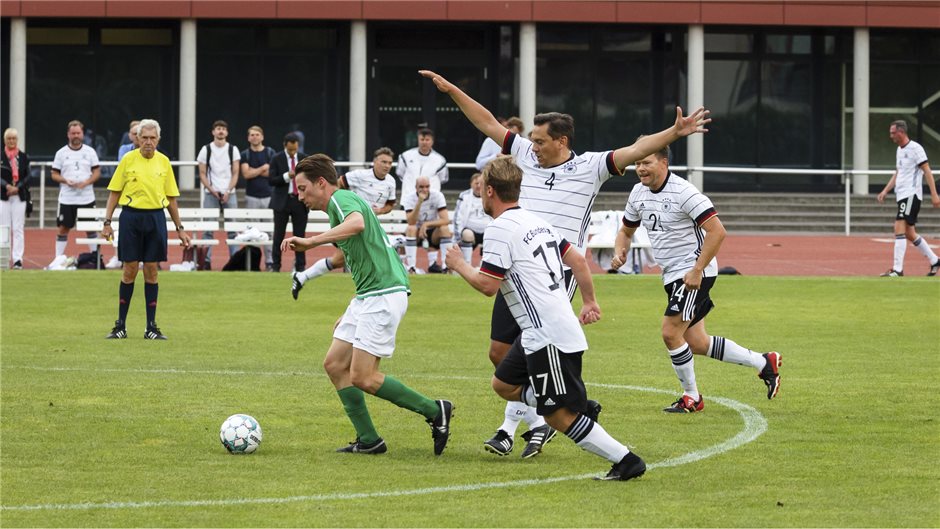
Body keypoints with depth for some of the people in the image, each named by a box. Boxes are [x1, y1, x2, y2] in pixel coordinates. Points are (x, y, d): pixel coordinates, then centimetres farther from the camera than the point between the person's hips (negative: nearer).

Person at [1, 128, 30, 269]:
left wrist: (17, 188, -10)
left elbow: (27, 177, 4)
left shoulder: (23, 157, 7)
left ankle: (18, 259, -2)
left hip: (19, 196, 1)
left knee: (18, 229, -2)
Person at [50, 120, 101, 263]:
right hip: (67, 198, 0)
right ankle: (58, 259, 6)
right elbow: (54, 174, 4)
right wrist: (66, 181, -15)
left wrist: (86, 182, -13)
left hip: (87, 197, 0)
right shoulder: (61, 153, 4)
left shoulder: (90, 152, 5)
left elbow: (97, 172, 5)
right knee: (63, 228, 1)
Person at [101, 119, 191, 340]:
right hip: (131, 216, -2)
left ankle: (151, 326, 7)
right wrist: (107, 222, -5)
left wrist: (179, 228, 10)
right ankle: (120, 325, 8)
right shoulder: (128, 160, -1)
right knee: (130, 270, -1)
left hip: (156, 218, 2)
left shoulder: (164, 162, 6)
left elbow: (171, 198, 12)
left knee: (151, 271, 3)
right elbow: (114, 193, 3)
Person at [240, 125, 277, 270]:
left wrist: (254, 171, -6)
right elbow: (246, 174, -7)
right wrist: (263, 168, -4)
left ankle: (270, 260, 0)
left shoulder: (270, 153, 5)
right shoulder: (245, 155, 6)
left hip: (268, 196, 0)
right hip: (252, 197, 0)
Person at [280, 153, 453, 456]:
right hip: (366, 297, 11)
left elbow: (357, 223, -35)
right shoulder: (337, 209, 23)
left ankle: (435, 411, -1)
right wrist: (350, 314, 28)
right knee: (334, 364, 6)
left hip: (383, 295, -11)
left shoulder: (343, 198, -9)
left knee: (362, 377, -11)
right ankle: (368, 440, 7)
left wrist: (310, 242, -37)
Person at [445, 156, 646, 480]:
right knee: (503, 384, 20)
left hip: (548, 338, -10)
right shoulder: (536, 222, 15)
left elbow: (488, 285, -16)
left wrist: (460, 266, 2)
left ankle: (625, 460, -8)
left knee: (560, 417, -6)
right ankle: (581, 408, 12)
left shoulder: (499, 229, -13)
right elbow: (578, 260, 17)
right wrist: (589, 302, 25)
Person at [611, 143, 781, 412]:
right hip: (672, 275, 9)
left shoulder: (683, 192, -19)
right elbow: (626, 230, 20)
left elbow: (717, 231, -24)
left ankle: (691, 397, 3)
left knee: (671, 332, -15)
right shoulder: (638, 193, 6)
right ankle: (764, 363, 23)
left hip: (694, 274, -9)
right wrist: (619, 253, -2)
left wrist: (696, 271, -26)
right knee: (697, 344, 10)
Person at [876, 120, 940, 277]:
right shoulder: (899, 150, 16)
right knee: (909, 233, 12)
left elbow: (927, 171, -14)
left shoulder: (915, 148, -11)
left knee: (899, 229, -17)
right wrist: (885, 191, 15)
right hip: (902, 195, 10)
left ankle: (897, 269, -19)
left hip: (911, 194, -10)